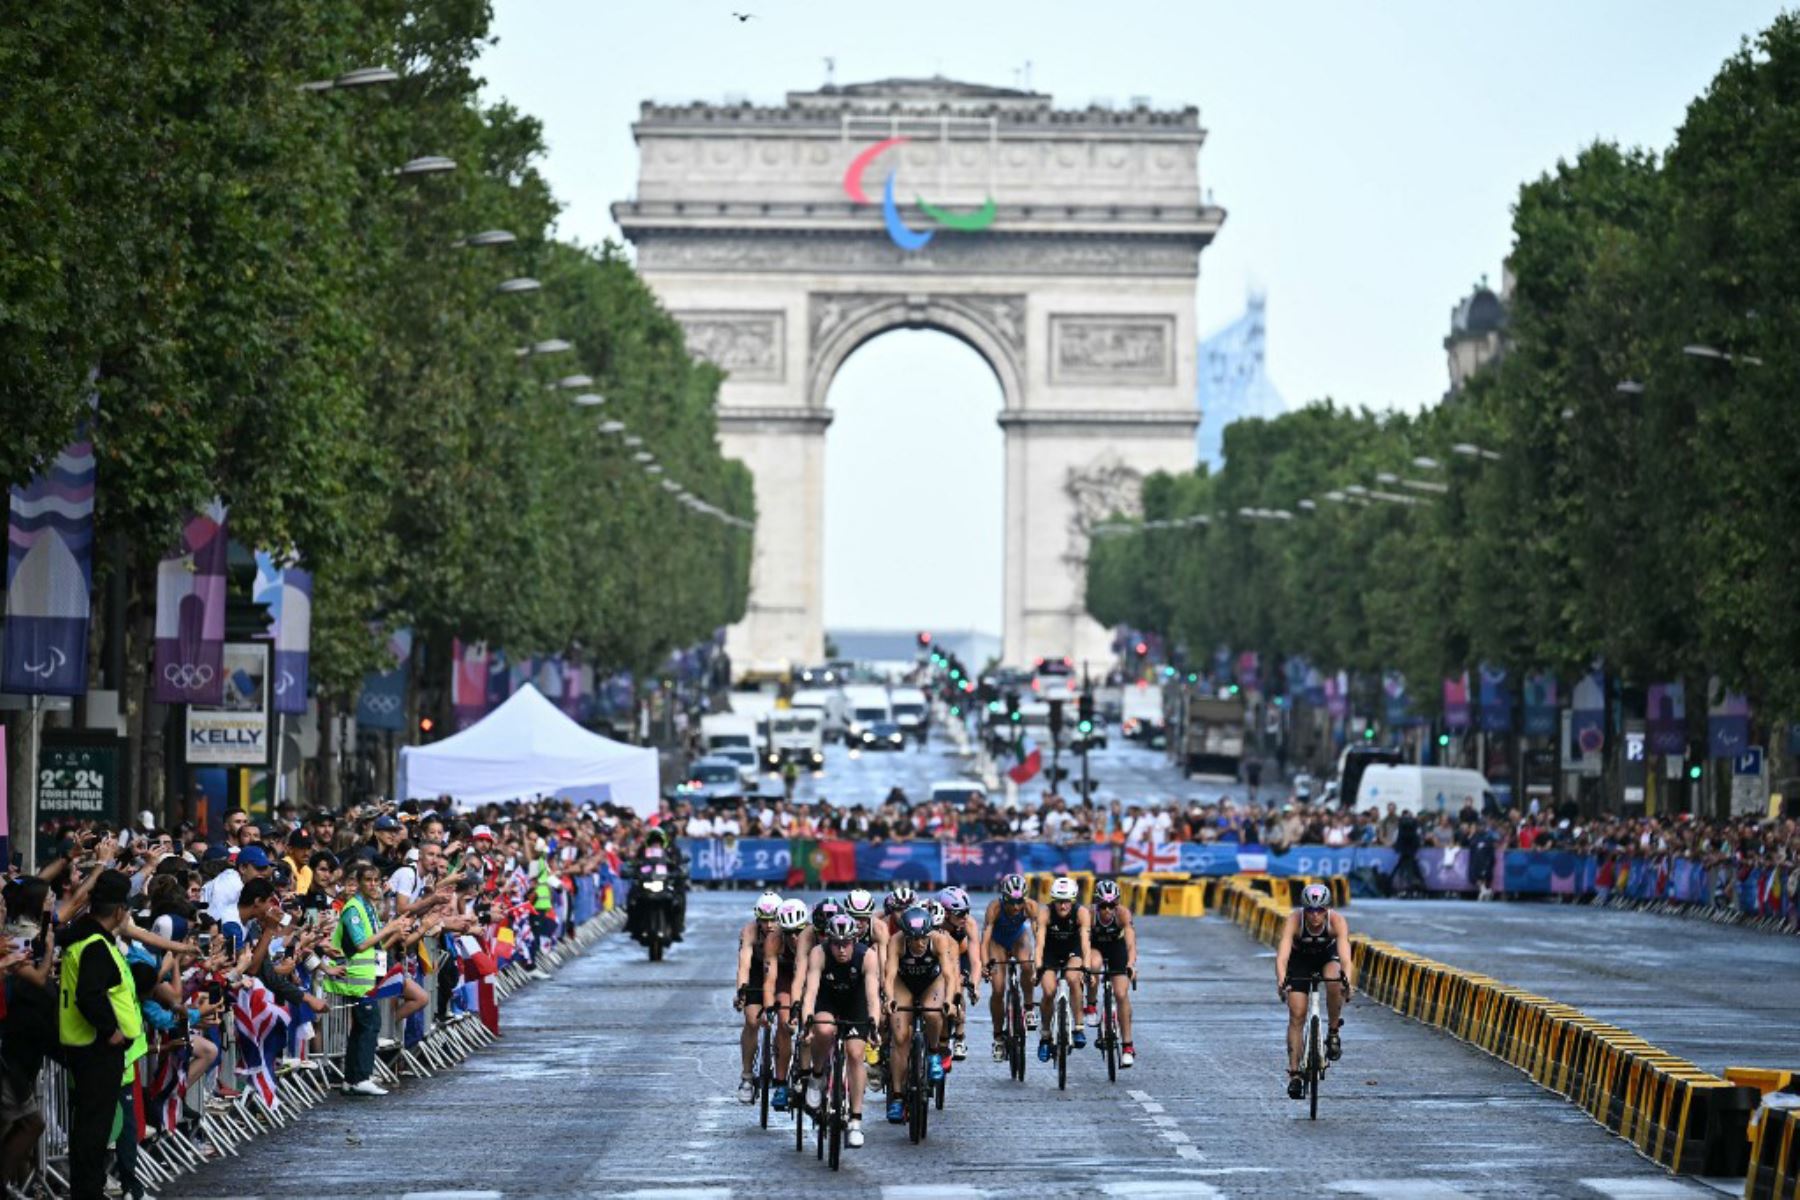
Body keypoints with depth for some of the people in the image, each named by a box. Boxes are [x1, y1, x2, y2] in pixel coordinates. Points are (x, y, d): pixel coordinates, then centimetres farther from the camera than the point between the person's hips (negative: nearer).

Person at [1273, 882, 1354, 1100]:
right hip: (1300, 959, 0)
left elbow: (1345, 955, -43)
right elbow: (1282, 954, -44)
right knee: (1297, 1015, -11)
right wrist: (1281, 981, -61)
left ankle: (1334, 1032, -11)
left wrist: (1347, 981, -61)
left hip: (1327, 956, 0)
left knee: (1334, 982, -34)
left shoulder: (1337, 921, -32)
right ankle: (1294, 1074, -5)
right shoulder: (1293, 921, -33)